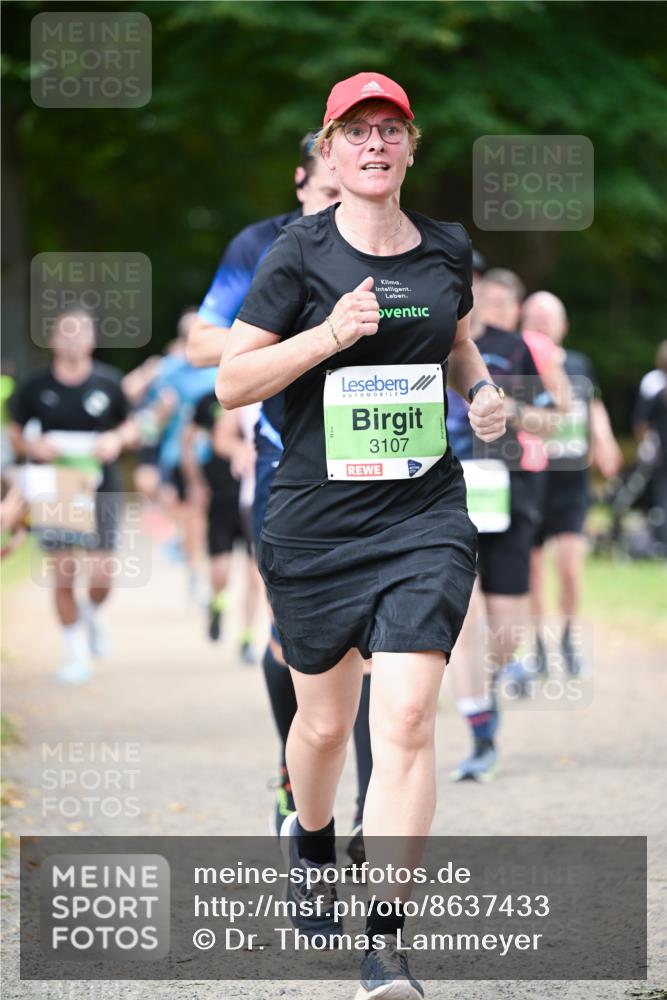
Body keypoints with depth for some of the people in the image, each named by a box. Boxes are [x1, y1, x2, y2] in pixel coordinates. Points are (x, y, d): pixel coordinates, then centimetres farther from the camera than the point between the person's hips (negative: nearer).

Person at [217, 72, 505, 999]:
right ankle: (310, 838, 48)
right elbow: (231, 381, -7)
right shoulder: (301, 254, -6)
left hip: (425, 514, 1)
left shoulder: (447, 249, 6)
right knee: (326, 718, 13)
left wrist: (482, 386, 5)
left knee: (407, 723, -13)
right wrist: (330, 334, -19)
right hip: (316, 519, -1)